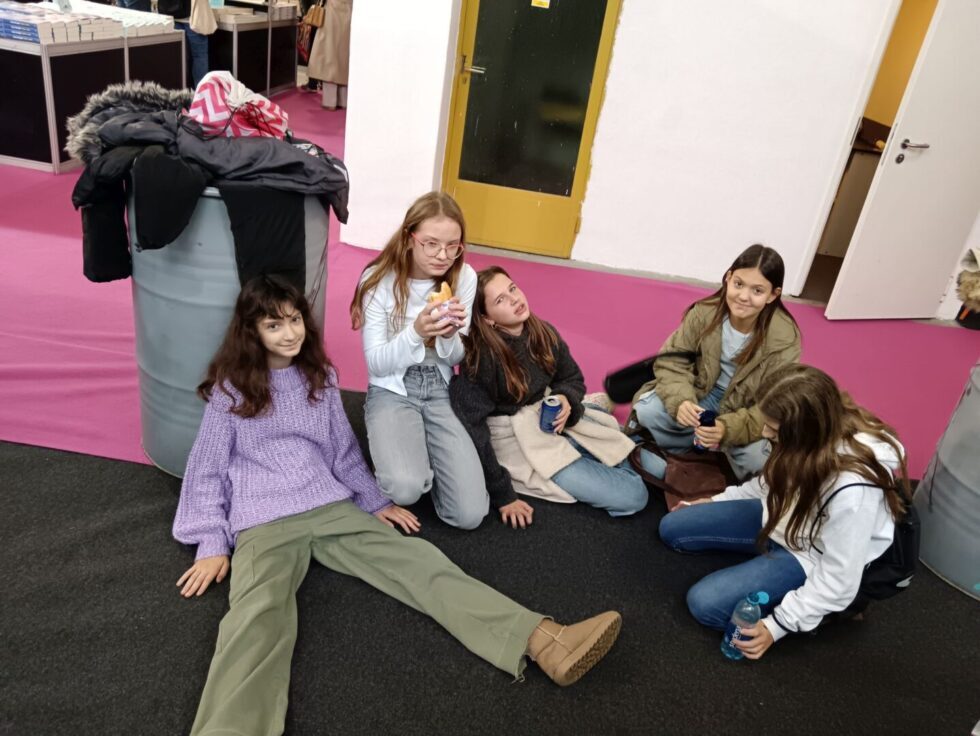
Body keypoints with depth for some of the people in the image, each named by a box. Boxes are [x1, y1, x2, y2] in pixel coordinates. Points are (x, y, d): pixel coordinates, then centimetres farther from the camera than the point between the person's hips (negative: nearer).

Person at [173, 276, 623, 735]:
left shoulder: (319, 378, 14)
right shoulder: (229, 390, 3)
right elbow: (207, 470, 5)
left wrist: (376, 502, 18)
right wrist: (211, 544, -2)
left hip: (331, 506, 3)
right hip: (263, 523, -3)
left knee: (418, 560, -18)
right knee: (258, 615, -33)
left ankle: (542, 641, -33)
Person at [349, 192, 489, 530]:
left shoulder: (464, 277, -6)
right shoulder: (379, 279, -13)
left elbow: (456, 358, 1)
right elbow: (375, 364, -12)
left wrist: (450, 336, -24)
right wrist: (416, 333, -30)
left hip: (442, 391, 2)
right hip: (392, 391, -2)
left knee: (470, 514, -12)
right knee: (406, 488, -30)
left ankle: (427, 454, 16)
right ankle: (397, 452, 6)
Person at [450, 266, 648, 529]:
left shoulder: (543, 333, -4)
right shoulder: (479, 359, -24)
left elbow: (573, 378, 12)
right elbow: (473, 431, -24)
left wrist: (566, 399, -13)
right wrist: (502, 496, -23)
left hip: (553, 421, 7)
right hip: (517, 441, -7)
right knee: (631, 496, -9)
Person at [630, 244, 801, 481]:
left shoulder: (784, 340, -24)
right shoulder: (705, 313, -19)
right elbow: (673, 362, -13)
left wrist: (727, 429, -43)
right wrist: (681, 400, -35)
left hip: (745, 412, -1)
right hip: (702, 395, 1)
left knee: (756, 456, -31)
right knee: (646, 411, -24)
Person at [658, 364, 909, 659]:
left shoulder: (851, 489, -37)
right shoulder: (824, 431, -16)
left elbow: (838, 581, -26)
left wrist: (777, 625, -21)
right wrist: (718, 500, 11)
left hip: (810, 557, -7)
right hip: (780, 517, 7)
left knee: (706, 603, -19)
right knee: (672, 528, 4)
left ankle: (816, 609, -1)